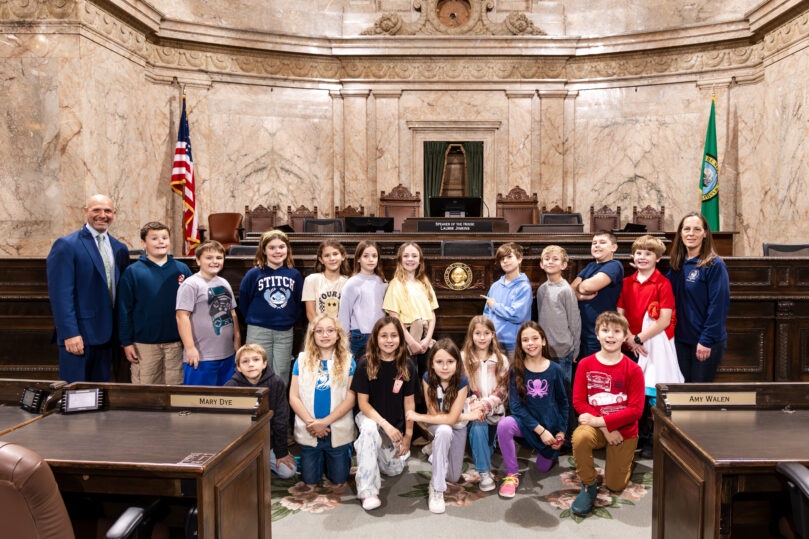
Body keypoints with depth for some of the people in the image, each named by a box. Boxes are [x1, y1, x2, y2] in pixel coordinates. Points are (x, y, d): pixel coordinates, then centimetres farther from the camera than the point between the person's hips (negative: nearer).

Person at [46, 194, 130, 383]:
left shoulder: (120, 249, 12)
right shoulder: (66, 245, -6)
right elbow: (61, 294, -12)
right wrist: (70, 333, -18)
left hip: (108, 335, 6)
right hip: (77, 335, -6)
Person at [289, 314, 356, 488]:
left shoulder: (348, 361, -4)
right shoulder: (302, 360, -1)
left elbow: (350, 399, -9)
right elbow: (293, 397, -3)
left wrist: (324, 422, -16)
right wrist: (310, 422, -15)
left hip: (338, 431, -1)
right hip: (308, 432, 1)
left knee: (338, 481, 10)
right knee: (310, 482, 11)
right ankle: (320, 460, 40)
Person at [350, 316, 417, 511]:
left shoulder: (407, 366, -11)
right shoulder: (365, 364, -16)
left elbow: (409, 402, -3)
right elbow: (363, 403, -14)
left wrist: (408, 435, -1)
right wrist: (386, 425, -25)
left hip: (396, 424, 3)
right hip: (370, 417, -3)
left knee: (394, 469, 5)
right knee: (369, 429, -37)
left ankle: (364, 446, 35)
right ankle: (368, 492, -27)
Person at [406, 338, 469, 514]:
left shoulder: (462, 381, -28)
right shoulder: (427, 378, -24)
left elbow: (452, 419, -30)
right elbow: (434, 413, -21)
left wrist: (418, 417, -29)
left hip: (458, 427, 1)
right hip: (437, 425, -1)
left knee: (453, 477, 4)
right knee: (444, 431, -38)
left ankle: (436, 451, 36)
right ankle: (436, 489, -24)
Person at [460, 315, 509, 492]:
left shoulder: (501, 360, 5)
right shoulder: (463, 358, -2)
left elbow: (503, 390, -2)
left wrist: (485, 405, -18)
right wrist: (474, 407, -21)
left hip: (494, 411, 3)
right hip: (473, 411, -3)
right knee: (478, 427, -29)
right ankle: (484, 473, -19)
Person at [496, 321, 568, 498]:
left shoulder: (555, 370, -6)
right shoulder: (516, 370, -10)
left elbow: (563, 402, 5)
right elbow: (515, 405, -13)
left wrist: (561, 432, -1)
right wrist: (540, 430, -19)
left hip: (551, 426, 2)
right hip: (526, 423, -1)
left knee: (543, 468, 11)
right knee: (504, 425, -33)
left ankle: (551, 453, 48)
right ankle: (512, 475, -15)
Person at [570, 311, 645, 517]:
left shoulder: (633, 369, -12)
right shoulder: (585, 364, -8)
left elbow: (636, 409, -14)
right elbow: (578, 401, -8)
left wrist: (601, 420, -21)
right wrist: (605, 429, -17)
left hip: (624, 430, 0)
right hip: (596, 425, 0)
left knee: (615, 486, 8)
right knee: (580, 437, -36)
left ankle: (624, 459, 42)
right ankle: (588, 486, -10)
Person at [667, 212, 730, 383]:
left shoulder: (715, 265, -11)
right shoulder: (677, 265, 7)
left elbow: (719, 305, -15)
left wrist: (707, 340, -18)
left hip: (705, 342, -5)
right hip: (681, 338, 6)